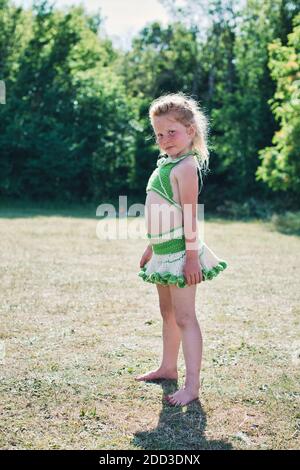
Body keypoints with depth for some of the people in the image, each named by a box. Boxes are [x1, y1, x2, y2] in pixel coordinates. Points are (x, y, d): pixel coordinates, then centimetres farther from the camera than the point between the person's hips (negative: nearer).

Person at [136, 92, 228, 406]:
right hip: (163, 251, 9)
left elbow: (189, 215, -19)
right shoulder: (165, 164, 14)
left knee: (184, 316, -7)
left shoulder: (186, 166, -14)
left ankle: (192, 384, -2)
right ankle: (168, 368, 34)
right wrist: (151, 247, 22)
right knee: (167, 312, 19)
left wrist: (191, 255, -22)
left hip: (180, 252, -9)